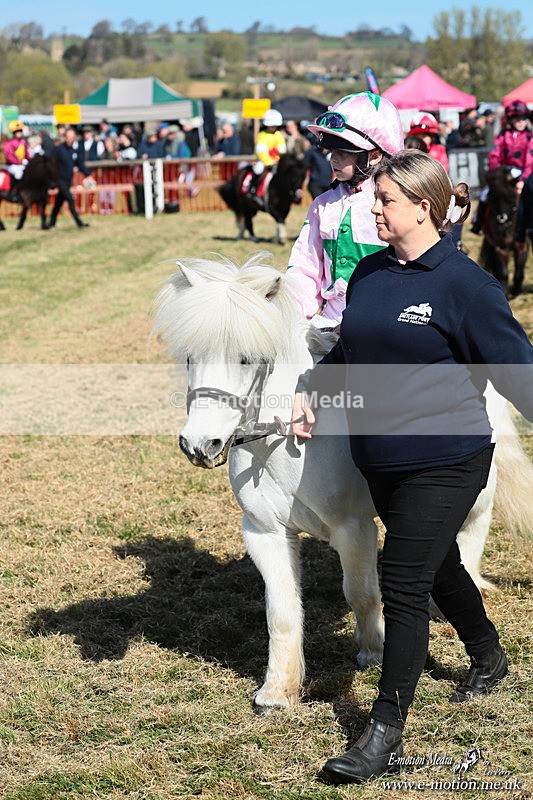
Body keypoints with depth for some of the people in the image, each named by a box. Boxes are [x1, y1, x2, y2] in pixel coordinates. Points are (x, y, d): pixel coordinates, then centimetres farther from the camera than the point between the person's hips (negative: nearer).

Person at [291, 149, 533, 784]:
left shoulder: (464, 284, -14)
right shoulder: (369, 273, 6)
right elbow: (348, 352, 20)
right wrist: (308, 390, 7)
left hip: (443, 462, -7)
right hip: (379, 458, 7)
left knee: (403, 587, -8)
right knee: (436, 565, 24)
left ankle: (385, 736, -1)